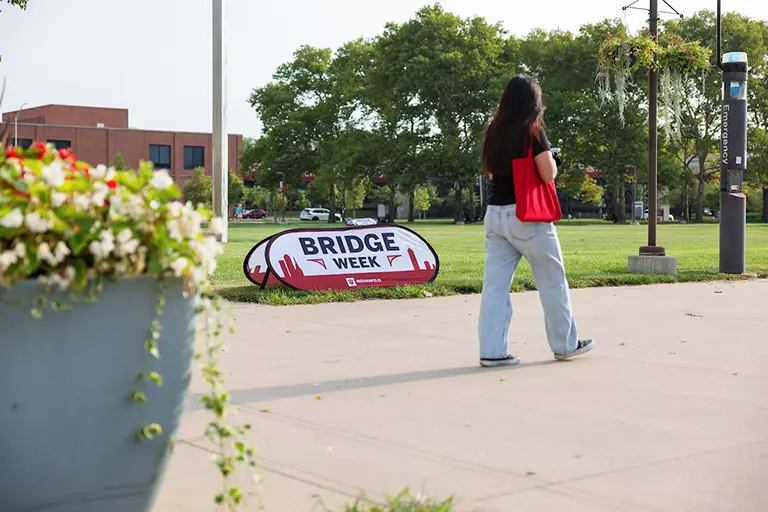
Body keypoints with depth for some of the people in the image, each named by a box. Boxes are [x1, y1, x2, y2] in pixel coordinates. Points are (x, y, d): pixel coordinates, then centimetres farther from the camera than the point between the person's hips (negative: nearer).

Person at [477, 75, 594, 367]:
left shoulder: (494, 130, 9)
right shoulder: (532, 131, -9)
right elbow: (548, 174, -11)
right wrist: (550, 158, 7)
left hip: (495, 213, 6)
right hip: (525, 214, -6)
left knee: (495, 284, 2)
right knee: (552, 280, 9)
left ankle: (492, 351, -1)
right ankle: (565, 344, 20)